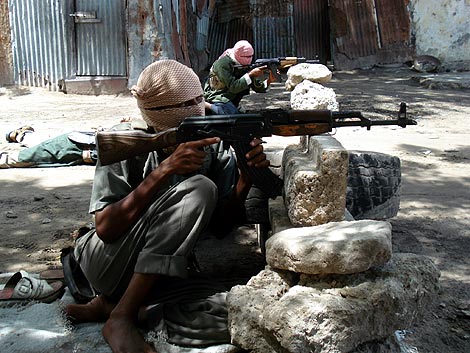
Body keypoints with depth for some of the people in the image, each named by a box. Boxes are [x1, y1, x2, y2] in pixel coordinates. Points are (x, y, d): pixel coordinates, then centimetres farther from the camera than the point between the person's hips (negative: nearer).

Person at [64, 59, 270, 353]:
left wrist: (246, 178, -25)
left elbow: (220, 222, -6)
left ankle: (108, 304, -3)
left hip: (161, 268, 5)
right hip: (107, 263, -4)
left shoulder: (212, 144, -5)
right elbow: (105, 228, -24)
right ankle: (120, 318, -18)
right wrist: (165, 170, -32)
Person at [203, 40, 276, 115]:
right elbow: (233, 88, -29)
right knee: (232, 113, -31)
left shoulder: (245, 65, 0)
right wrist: (251, 74, -32)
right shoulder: (223, 64, -21)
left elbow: (258, 87, -2)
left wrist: (269, 80, -22)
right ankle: (204, 105, -12)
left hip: (231, 101, 9)